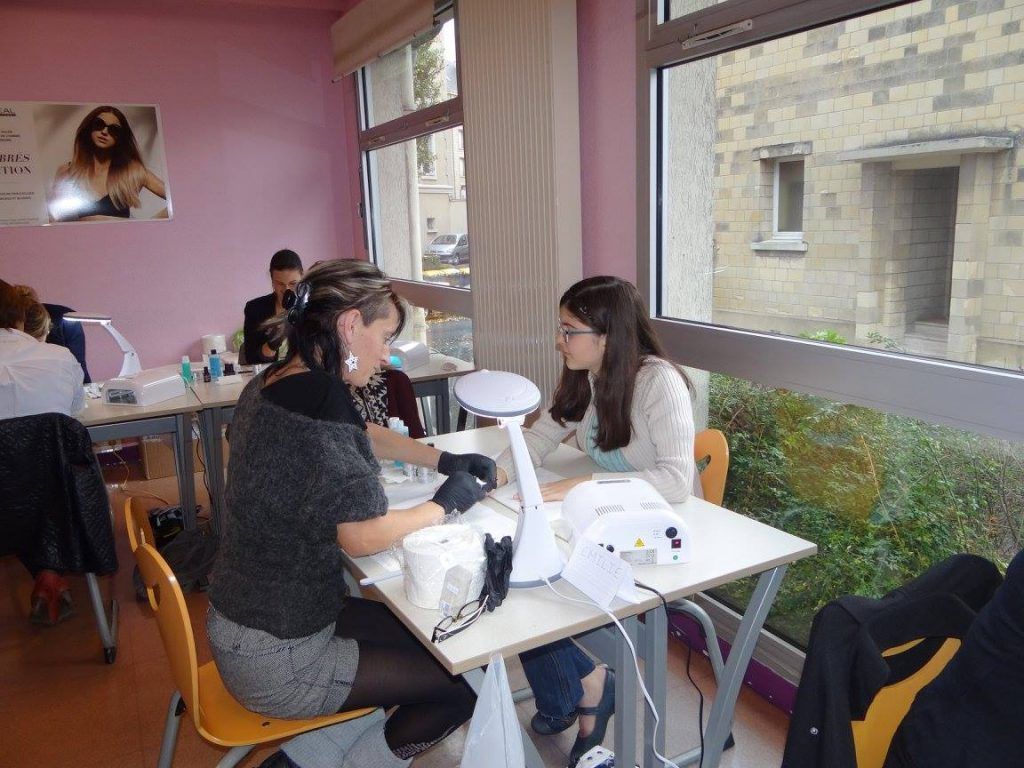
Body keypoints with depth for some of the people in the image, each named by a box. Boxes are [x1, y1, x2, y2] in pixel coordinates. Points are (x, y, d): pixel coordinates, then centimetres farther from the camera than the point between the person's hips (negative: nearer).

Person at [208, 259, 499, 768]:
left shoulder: (272, 384, 1)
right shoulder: (316, 397, -28)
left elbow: (361, 435, 18)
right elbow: (363, 536, -28)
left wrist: (442, 459, 9)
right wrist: (445, 504, -12)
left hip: (245, 612, 9)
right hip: (274, 658, -9)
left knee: (426, 640, 17)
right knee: (458, 689, 2)